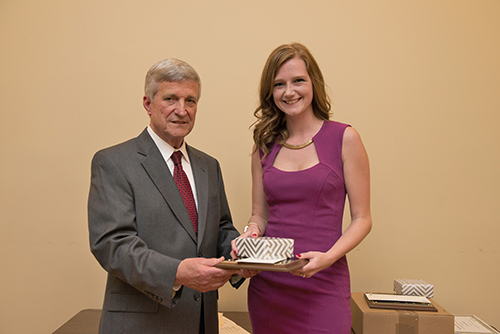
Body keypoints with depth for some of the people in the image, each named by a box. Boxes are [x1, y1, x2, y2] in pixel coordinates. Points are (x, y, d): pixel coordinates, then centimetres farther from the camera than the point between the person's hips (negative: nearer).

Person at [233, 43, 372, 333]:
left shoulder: (344, 138, -3)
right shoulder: (265, 145, 7)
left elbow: (362, 219, -3)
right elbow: (260, 214, 12)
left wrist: (328, 256, -18)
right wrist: (251, 232, -9)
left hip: (323, 285, -3)